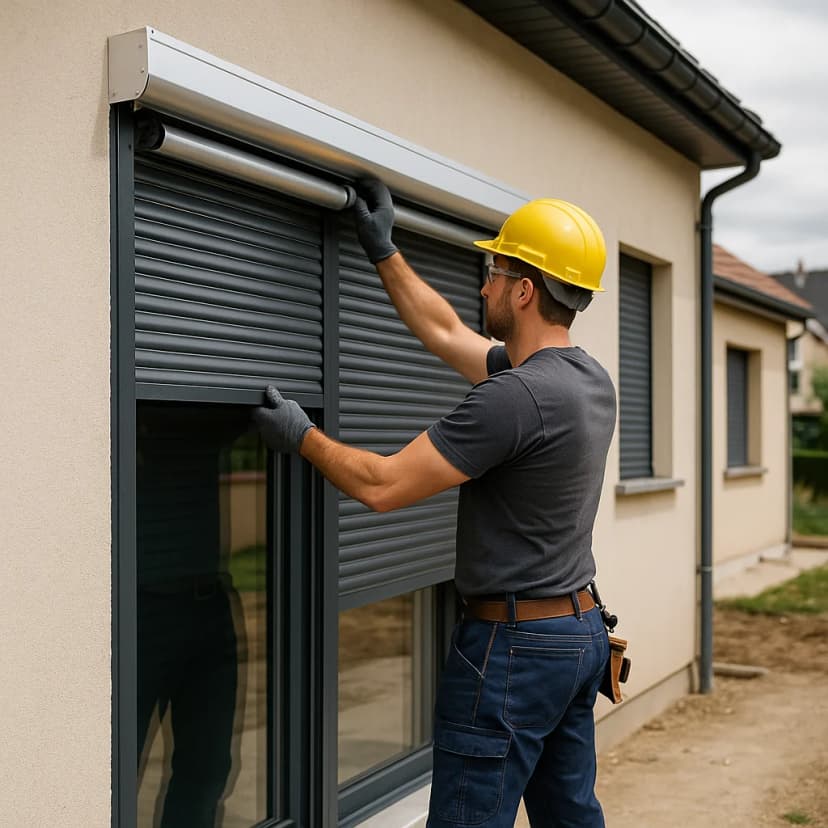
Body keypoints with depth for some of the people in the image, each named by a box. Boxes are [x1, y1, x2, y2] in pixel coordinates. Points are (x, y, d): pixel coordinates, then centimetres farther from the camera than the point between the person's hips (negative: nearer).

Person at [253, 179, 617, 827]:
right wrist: (384, 252, 22)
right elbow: (444, 333, 18)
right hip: (581, 631, 10)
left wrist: (300, 435, -4)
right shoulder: (592, 380, 7)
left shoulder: (516, 396, -23)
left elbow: (382, 486, -20)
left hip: (512, 646, -10)